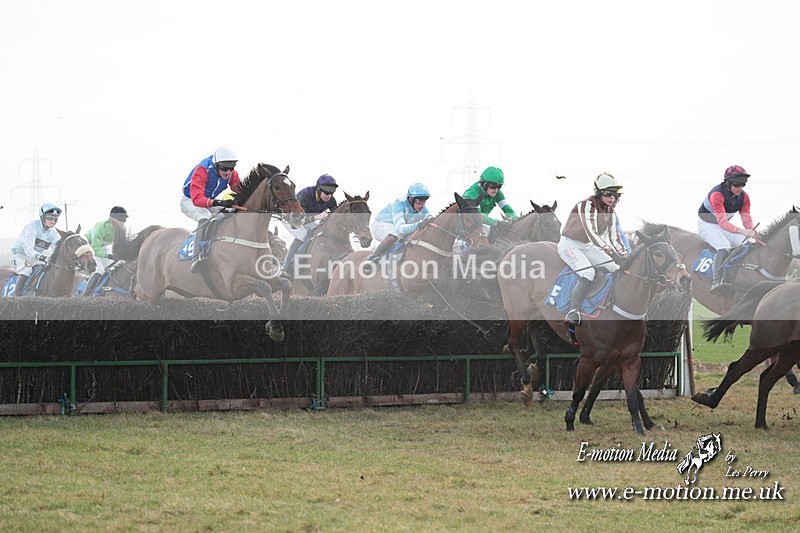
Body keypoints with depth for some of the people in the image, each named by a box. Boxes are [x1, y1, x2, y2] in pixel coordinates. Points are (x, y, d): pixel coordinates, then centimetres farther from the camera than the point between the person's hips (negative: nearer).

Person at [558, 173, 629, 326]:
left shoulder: (610, 211, 5)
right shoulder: (587, 205, -23)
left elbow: (614, 237, 7)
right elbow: (591, 233, -33)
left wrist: (625, 256, -9)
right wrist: (611, 252, -43)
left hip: (587, 246, 9)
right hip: (570, 245, -9)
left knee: (616, 270, 0)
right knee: (588, 274, -29)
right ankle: (572, 313, -31)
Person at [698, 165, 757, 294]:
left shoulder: (744, 197, -7)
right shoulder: (717, 194, -31)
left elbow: (747, 219, -13)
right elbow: (722, 222, -41)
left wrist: (752, 232, -36)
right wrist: (742, 231, -55)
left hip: (725, 227, 7)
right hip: (706, 224, -7)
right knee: (724, 246, -33)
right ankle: (716, 282, -46)